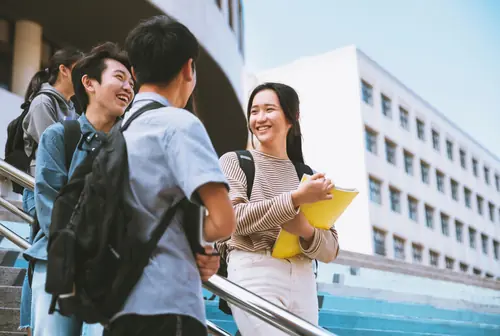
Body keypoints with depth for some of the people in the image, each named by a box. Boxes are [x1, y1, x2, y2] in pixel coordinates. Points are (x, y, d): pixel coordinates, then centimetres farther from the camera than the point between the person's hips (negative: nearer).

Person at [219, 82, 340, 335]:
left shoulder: (309, 176, 12)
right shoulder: (234, 161, 6)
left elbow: (330, 250, 8)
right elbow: (234, 218, -11)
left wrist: (306, 230, -13)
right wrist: (295, 199, -16)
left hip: (303, 282, 4)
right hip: (254, 276, -4)